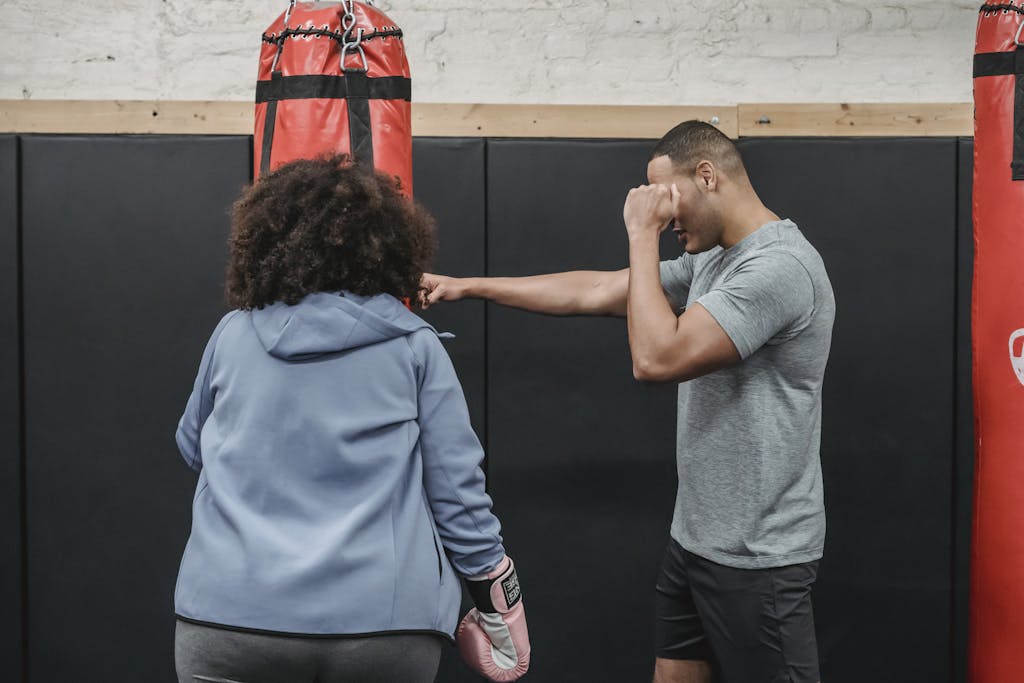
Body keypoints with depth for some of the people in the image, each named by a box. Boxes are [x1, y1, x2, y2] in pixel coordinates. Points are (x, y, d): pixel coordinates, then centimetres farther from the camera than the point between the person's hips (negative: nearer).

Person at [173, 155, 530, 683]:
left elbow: (193, 447, 24)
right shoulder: (414, 346, 1)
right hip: (384, 621, -1)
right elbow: (457, 492, -1)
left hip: (232, 614, 1)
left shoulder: (233, 334, 7)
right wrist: (496, 604, 9)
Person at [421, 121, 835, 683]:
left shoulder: (779, 266, -20)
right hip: (694, 538, 9)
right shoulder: (709, 260, 10)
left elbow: (657, 358, -25)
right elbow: (594, 291, 16)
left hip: (756, 558, -9)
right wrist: (466, 287, 17)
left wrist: (643, 236, -15)